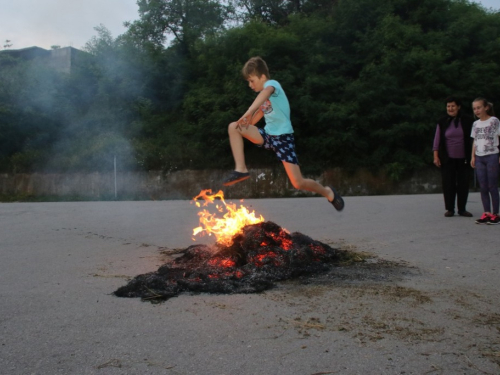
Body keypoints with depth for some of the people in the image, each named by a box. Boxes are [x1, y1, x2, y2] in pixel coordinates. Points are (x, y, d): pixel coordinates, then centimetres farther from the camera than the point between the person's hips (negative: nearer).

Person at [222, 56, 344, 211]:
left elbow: (266, 92, -38)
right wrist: (244, 124, -3)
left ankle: (327, 192, 19)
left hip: (283, 137, -7)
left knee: (298, 183, -10)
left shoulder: (273, 84, -12)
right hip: (268, 135, 7)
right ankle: (241, 169, -11)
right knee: (233, 127, -10)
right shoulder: (265, 96, 13)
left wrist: (248, 112, -51)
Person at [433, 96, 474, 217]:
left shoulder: (468, 121, 1)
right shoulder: (442, 122, 3)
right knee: (448, 184, 0)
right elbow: (437, 140, 4)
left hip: (463, 159, 0)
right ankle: (449, 209, 10)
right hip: (447, 159, 0)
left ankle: (462, 209, 15)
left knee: (463, 183, 4)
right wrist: (436, 156, -2)